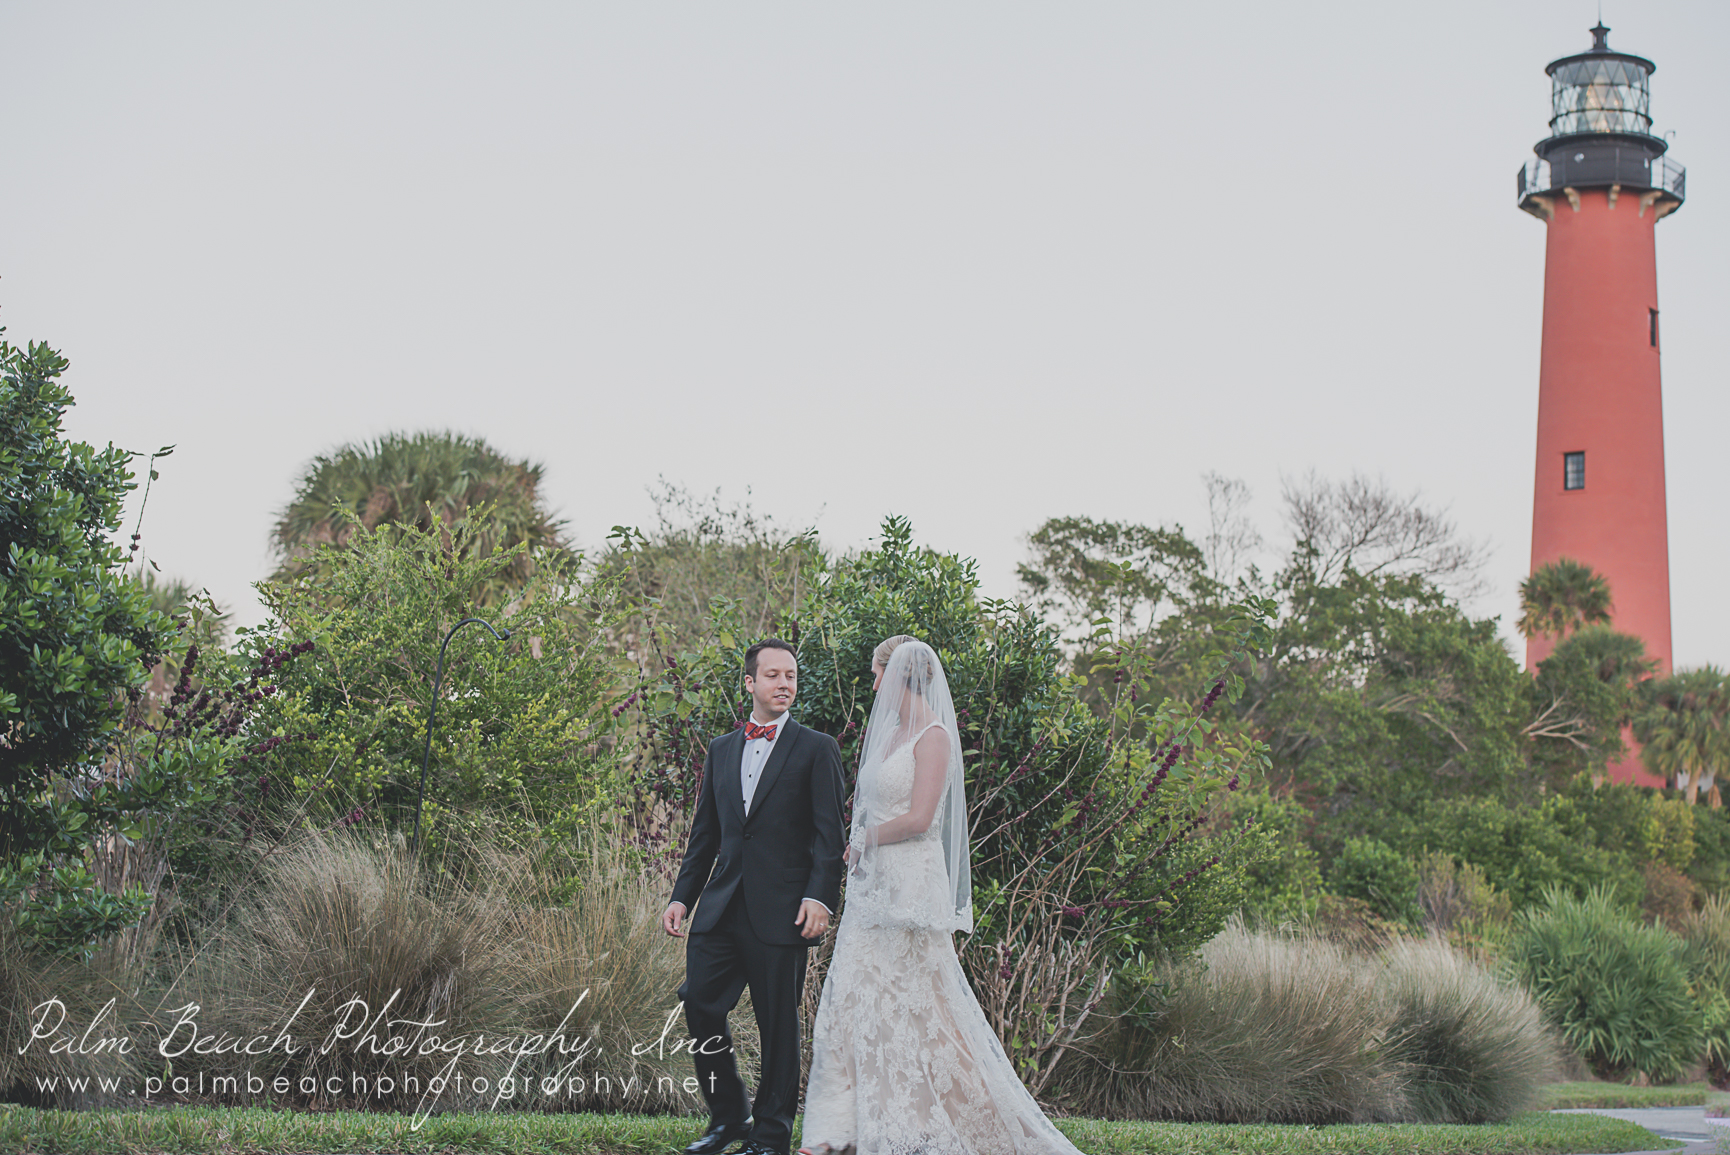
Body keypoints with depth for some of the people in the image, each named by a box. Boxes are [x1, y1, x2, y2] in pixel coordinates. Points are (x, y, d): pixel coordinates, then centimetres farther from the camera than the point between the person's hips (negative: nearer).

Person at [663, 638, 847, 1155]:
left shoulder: (816, 750, 2)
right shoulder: (721, 750, 17)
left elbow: (829, 835, -5)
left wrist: (821, 897, -17)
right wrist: (682, 896, 12)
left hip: (781, 912, -4)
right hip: (720, 908, 4)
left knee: (778, 1025, 0)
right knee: (700, 1006, -2)